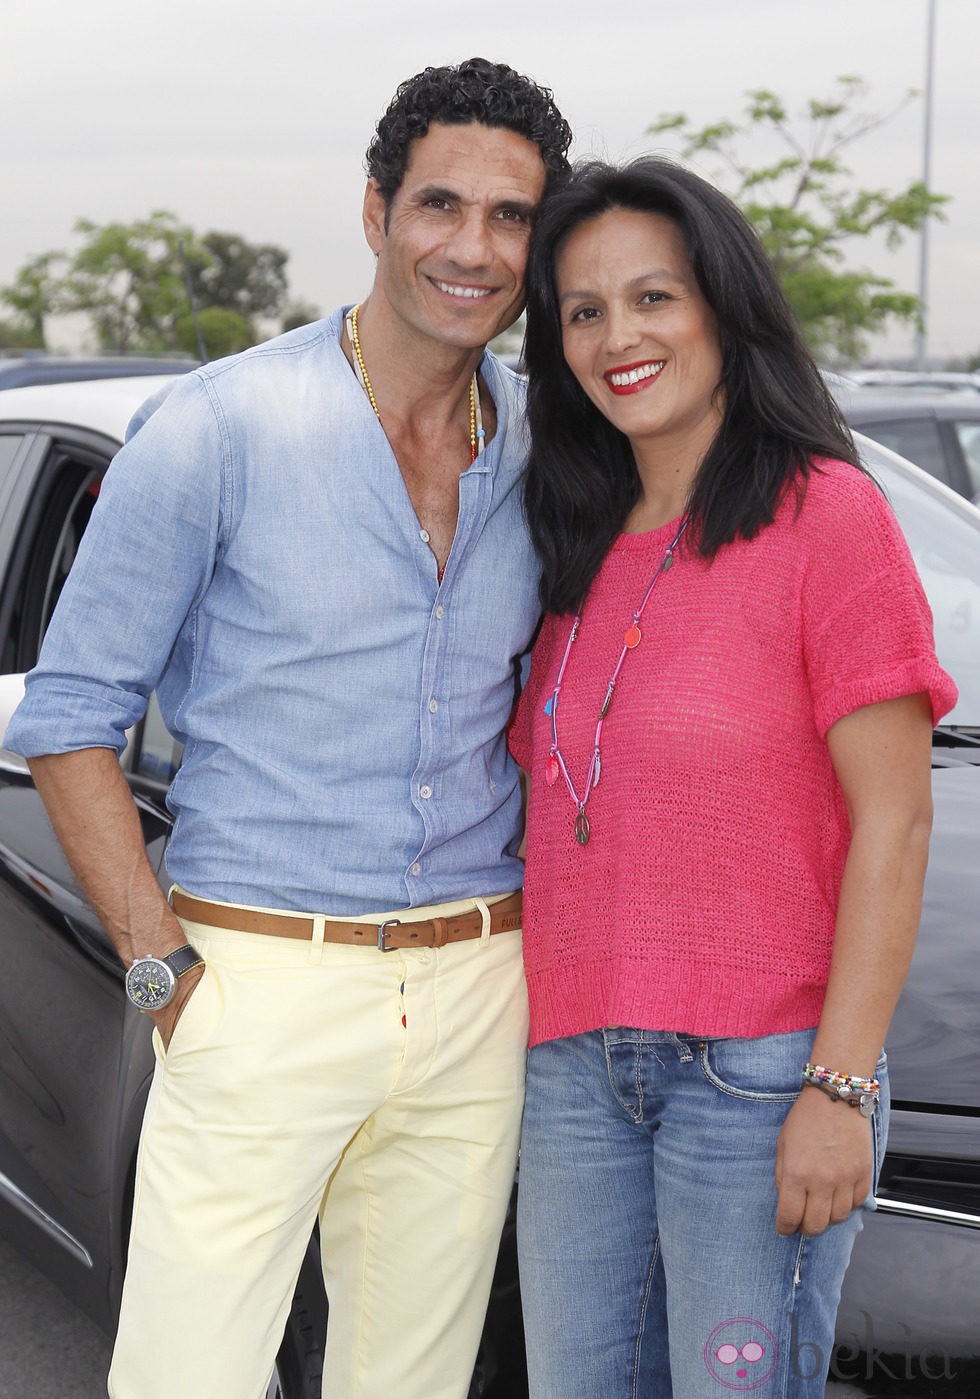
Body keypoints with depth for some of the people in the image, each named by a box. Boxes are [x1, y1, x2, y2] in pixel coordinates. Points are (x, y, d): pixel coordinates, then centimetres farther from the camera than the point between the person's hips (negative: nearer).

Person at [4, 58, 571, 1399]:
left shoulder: (545, 453, 6)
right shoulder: (221, 430, -8)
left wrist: (542, 922, 6)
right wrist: (165, 967, -10)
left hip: (474, 999, 4)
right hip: (261, 988, -4)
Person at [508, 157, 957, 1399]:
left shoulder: (827, 515, -9)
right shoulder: (584, 549, 12)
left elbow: (893, 824, -12)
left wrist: (840, 1088, -15)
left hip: (757, 1066, -6)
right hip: (576, 1064, 6)